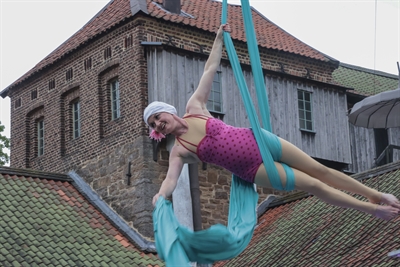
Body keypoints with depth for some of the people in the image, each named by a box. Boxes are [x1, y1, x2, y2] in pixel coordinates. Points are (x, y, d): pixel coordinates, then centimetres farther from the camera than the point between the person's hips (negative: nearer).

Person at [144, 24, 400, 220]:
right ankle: (372, 209, 9)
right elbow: (171, 178, -22)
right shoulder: (179, 152, -8)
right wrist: (160, 196, -44)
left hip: (259, 140, 2)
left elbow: (209, 70, 5)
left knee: (320, 171, 5)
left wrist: (219, 38, 8)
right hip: (255, 170, -2)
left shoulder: (194, 108, -1)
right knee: (313, 185, -2)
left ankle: (376, 195, 19)